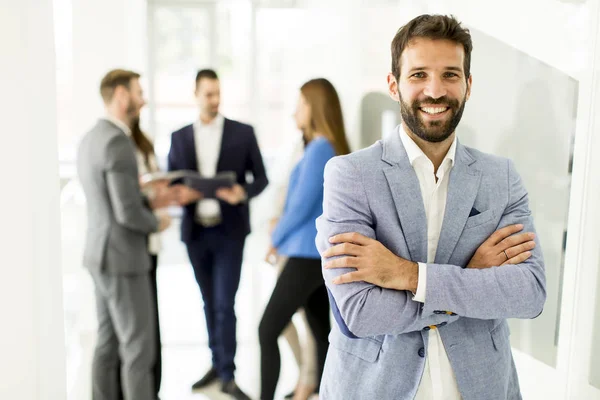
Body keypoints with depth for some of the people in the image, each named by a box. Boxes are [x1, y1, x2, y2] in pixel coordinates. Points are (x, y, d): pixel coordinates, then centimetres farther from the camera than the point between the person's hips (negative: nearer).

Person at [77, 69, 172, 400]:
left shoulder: (90, 139, 11)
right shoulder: (117, 142, -22)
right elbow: (128, 214, -25)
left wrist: (149, 202, 13)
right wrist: (156, 223, -5)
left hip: (103, 255, 10)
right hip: (122, 260, -10)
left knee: (109, 343, 15)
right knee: (139, 348, 0)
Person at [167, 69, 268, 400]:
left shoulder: (243, 133, 0)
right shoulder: (179, 137, 7)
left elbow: (261, 177, 2)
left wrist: (244, 193, -19)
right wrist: (179, 195, -14)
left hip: (229, 231, -3)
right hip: (195, 232, 3)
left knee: (225, 304, -5)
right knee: (209, 303, 14)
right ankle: (217, 364, 28)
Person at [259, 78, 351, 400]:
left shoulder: (319, 148, -16)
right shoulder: (336, 149, 12)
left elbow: (302, 205, -17)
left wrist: (276, 238, -2)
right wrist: (283, 228, 8)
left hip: (309, 255, -10)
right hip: (321, 252, 10)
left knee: (267, 331, -4)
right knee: (321, 333, 14)